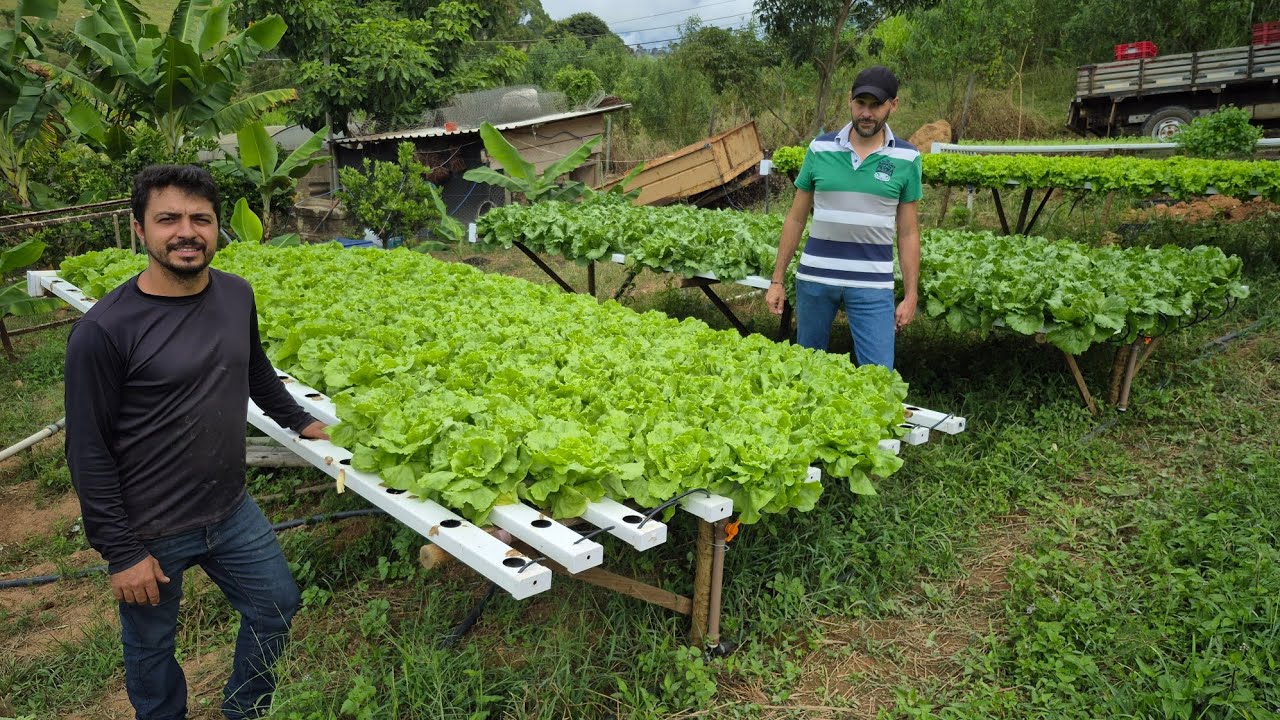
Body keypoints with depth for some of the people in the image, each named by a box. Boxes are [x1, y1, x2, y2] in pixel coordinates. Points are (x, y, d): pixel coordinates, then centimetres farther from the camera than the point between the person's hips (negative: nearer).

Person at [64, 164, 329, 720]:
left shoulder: (237, 296, -4)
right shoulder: (104, 330, -21)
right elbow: (89, 452, -15)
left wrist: (298, 420, 26)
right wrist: (120, 553, -13)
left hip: (232, 512, 6)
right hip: (150, 534, -5)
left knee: (277, 607, 18)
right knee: (151, 649, 16)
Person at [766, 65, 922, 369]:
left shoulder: (906, 159, 0)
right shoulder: (820, 148, 1)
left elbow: (908, 233, 4)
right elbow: (796, 218, 6)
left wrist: (911, 295, 0)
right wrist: (777, 280, 4)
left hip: (872, 284, -1)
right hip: (814, 277, 1)